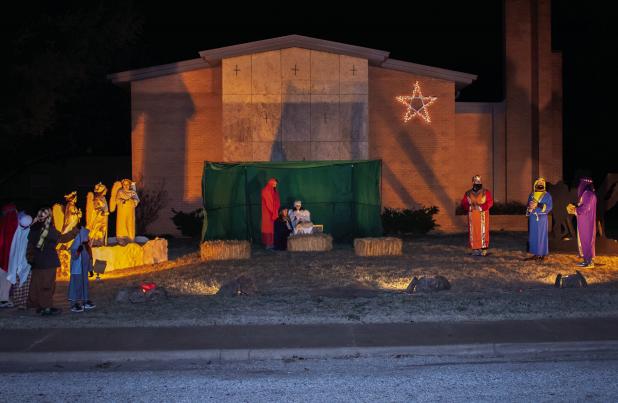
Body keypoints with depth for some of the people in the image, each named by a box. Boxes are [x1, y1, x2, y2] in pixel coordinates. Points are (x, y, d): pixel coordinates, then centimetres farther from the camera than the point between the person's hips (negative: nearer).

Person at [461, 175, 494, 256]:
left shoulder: (486, 192, 1)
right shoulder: (468, 194, 7)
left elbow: (490, 202, -5)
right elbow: (463, 203, 6)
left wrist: (482, 207, -19)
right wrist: (469, 206, -14)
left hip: (483, 216, -2)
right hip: (472, 216, 2)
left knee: (483, 231, -4)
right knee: (473, 232, 1)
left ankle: (483, 249, 0)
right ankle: (475, 249, 8)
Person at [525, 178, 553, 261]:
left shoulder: (547, 195, 1)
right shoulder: (532, 195, 13)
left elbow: (549, 207, -8)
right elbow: (528, 205, 16)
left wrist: (538, 205, -18)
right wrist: (530, 207, -7)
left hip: (542, 218, -4)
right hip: (533, 218, 4)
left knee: (541, 236, -1)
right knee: (533, 236, 4)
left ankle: (542, 254, 5)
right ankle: (535, 254, 10)